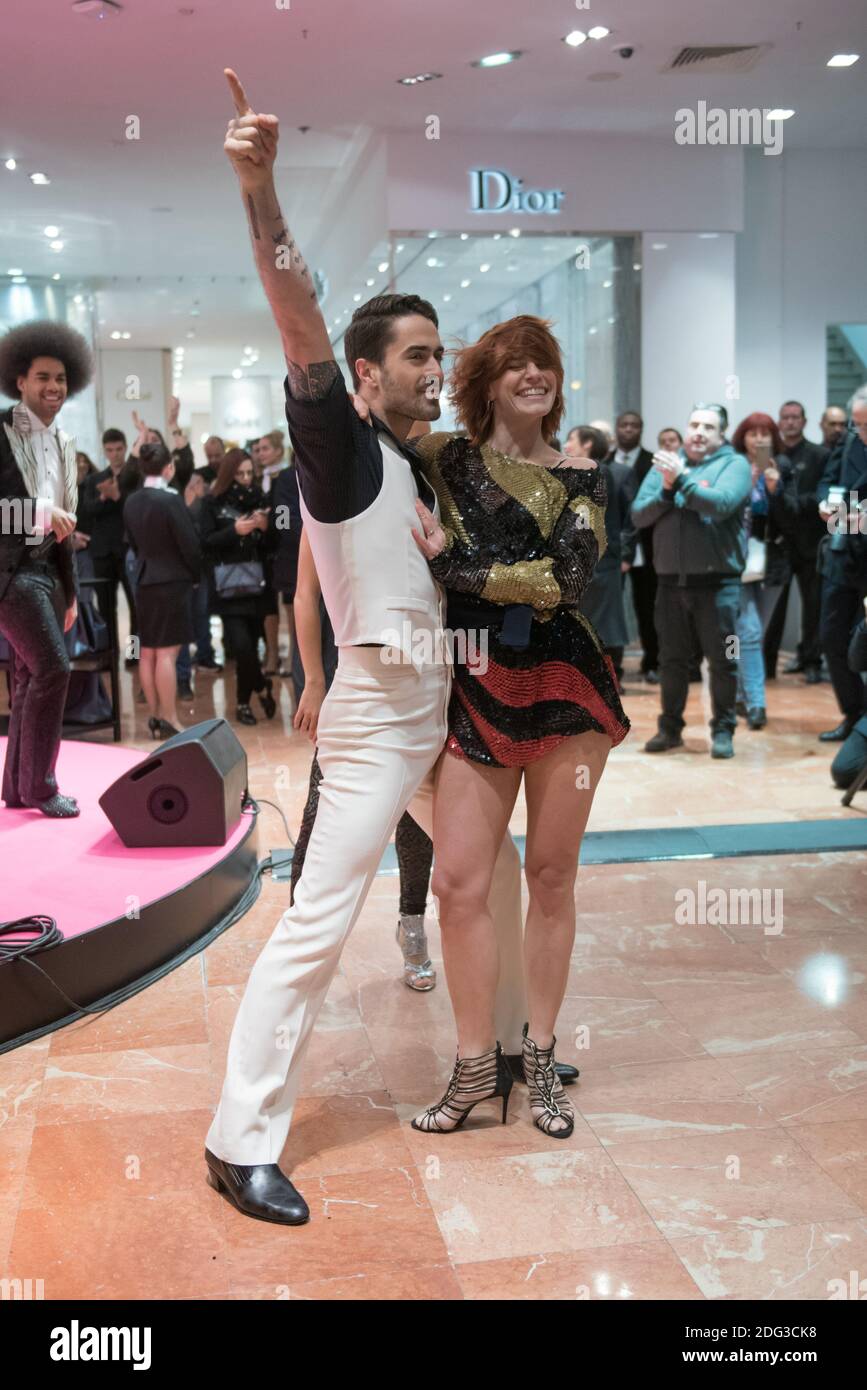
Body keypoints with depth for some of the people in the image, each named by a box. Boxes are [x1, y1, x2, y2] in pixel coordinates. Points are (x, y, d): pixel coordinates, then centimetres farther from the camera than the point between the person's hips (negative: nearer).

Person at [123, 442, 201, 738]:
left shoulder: (131, 501, 2)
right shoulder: (171, 500, -16)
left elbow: (133, 542, 8)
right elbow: (189, 545, -12)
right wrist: (196, 575, 4)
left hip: (144, 581, 7)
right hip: (172, 582, -7)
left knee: (147, 652, 10)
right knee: (166, 653, -4)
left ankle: (155, 716, 18)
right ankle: (169, 720, -1)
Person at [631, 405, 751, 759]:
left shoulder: (734, 464, 0)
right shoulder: (665, 464, 10)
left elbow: (721, 504, -19)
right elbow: (638, 514, 3)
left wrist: (683, 479, -17)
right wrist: (665, 491, -12)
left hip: (717, 581, -3)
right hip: (671, 581, 3)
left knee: (722, 660, 2)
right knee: (671, 659, 11)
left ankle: (722, 730, 12)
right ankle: (670, 728, 23)